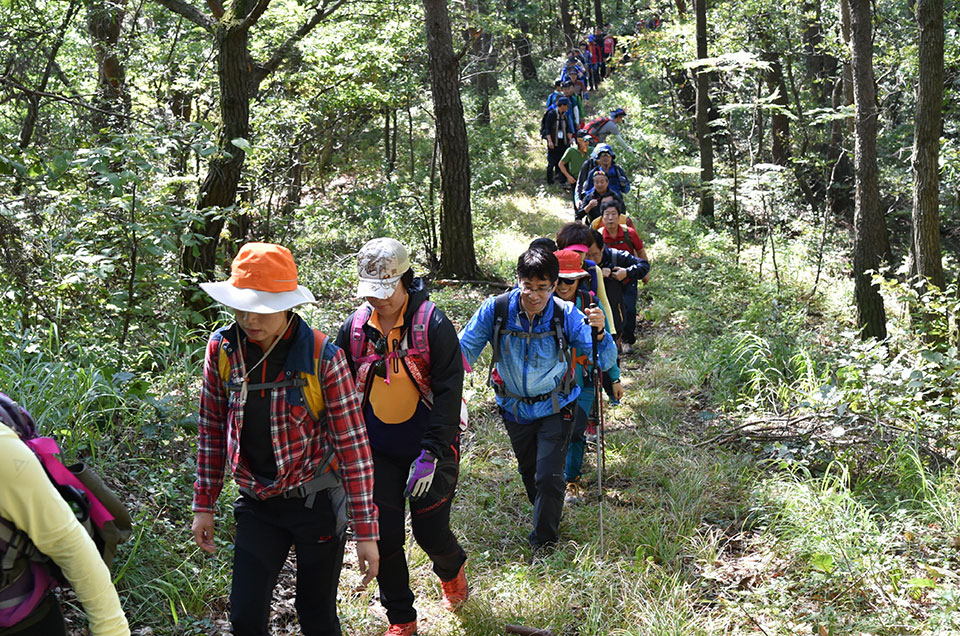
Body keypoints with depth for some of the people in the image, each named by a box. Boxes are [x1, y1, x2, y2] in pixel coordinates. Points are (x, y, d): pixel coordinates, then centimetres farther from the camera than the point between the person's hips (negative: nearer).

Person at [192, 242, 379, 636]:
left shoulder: (323, 358, -18)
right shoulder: (222, 349, -6)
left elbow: (353, 446, -14)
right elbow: (212, 430, 7)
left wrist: (365, 532, -14)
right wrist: (203, 505, 7)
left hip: (315, 500, -3)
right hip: (257, 504, 3)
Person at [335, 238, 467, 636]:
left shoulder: (433, 325, -14)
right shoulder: (355, 327, -1)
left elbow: (448, 393, -15)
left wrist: (431, 455, -22)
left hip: (429, 446, -3)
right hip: (377, 449, 3)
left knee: (430, 531, 3)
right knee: (384, 534, 3)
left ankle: (451, 571, 40)